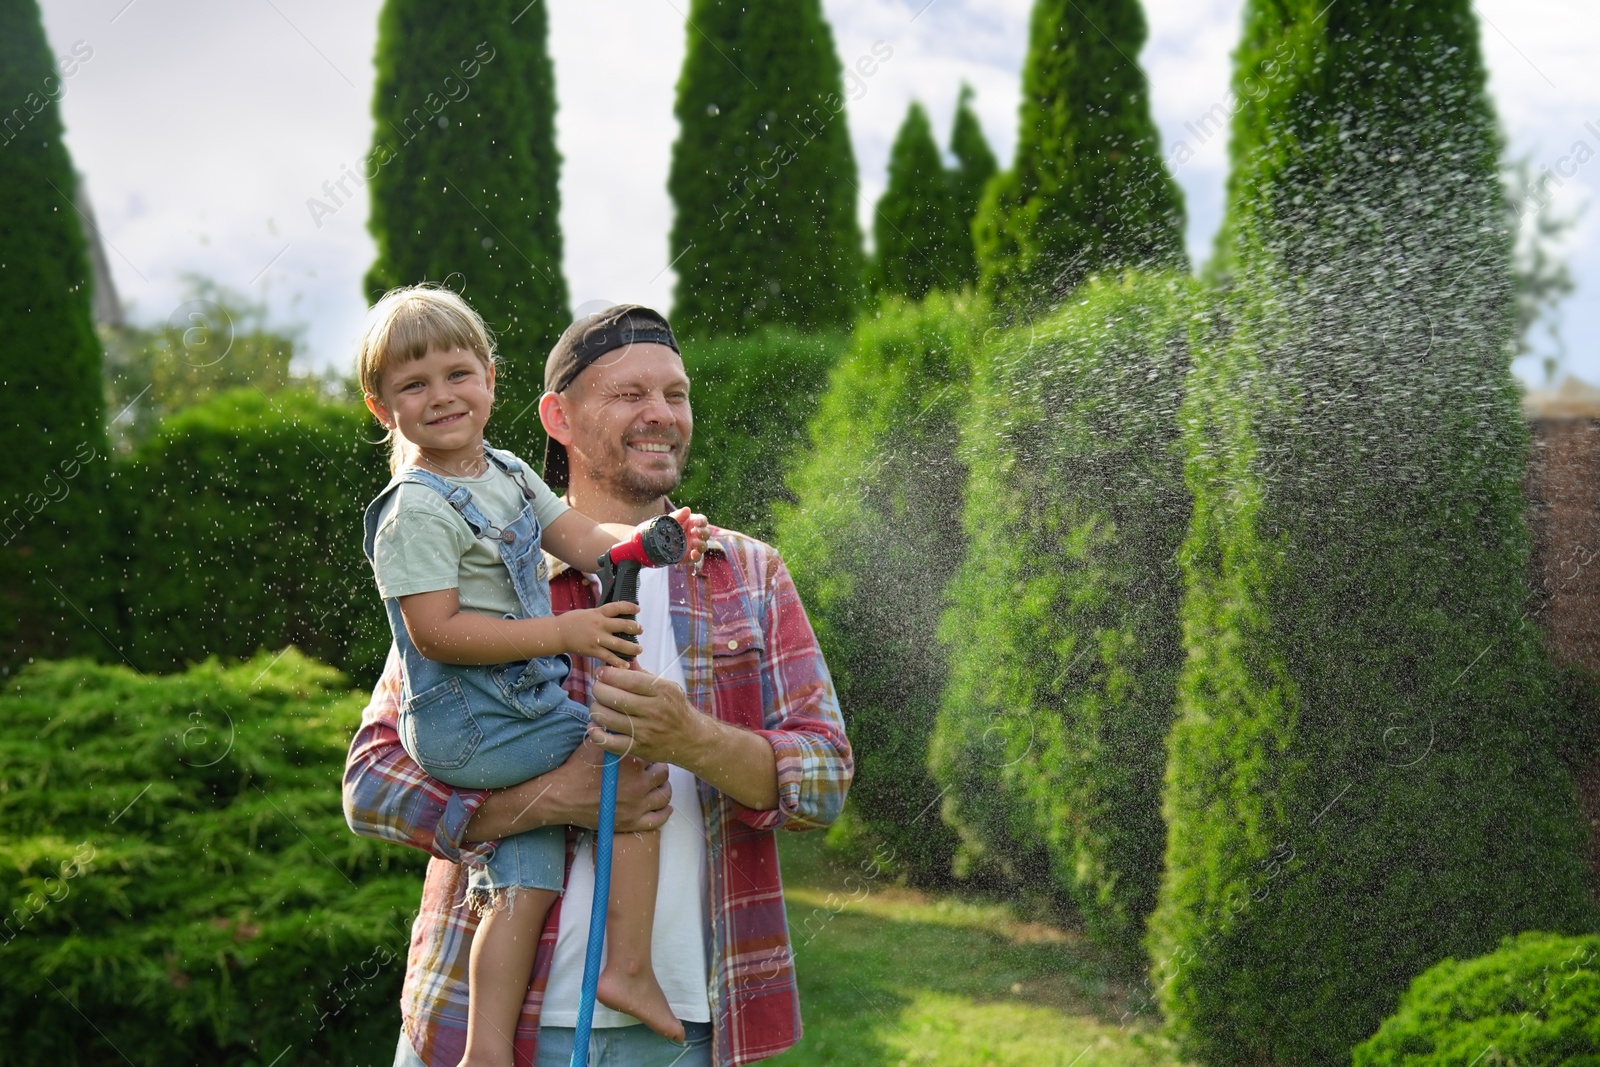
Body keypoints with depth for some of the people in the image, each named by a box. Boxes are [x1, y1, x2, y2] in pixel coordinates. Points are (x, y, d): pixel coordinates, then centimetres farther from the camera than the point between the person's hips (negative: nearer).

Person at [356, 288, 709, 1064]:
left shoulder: (507, 473, 12)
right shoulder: (418, 511, -16)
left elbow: (581, 540, 10)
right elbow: (436, 631, -22)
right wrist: (564, 633, -23)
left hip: (517, 710, 8)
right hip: (465, 727, -8)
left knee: (524, 882, 5)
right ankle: (629, 968, -5)